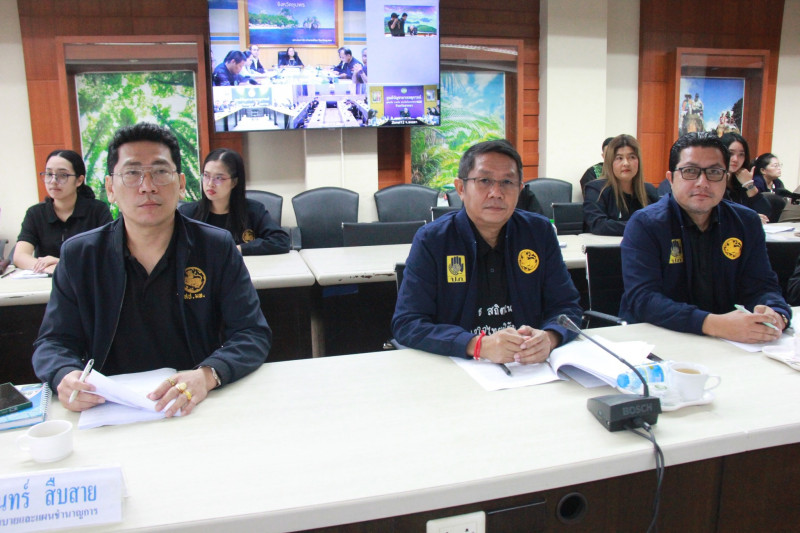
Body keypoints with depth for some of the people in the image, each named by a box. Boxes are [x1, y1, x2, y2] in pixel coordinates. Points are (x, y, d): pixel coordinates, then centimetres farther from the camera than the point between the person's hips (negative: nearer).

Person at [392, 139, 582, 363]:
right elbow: (406, 323, -11)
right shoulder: (431, 240, -6)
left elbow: (566, 306, 6)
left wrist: (548, 338, -18)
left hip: (531, 371, 3)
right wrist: (479, 345, -25)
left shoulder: (540, 232, 4)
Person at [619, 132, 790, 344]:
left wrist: (776, 315, -19)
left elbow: (761, 286, 6)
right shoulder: (644, 224, -9)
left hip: (724, 346, 5)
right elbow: (642, 298, -20)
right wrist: (713, 324, -32)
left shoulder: (747, 223, 7)